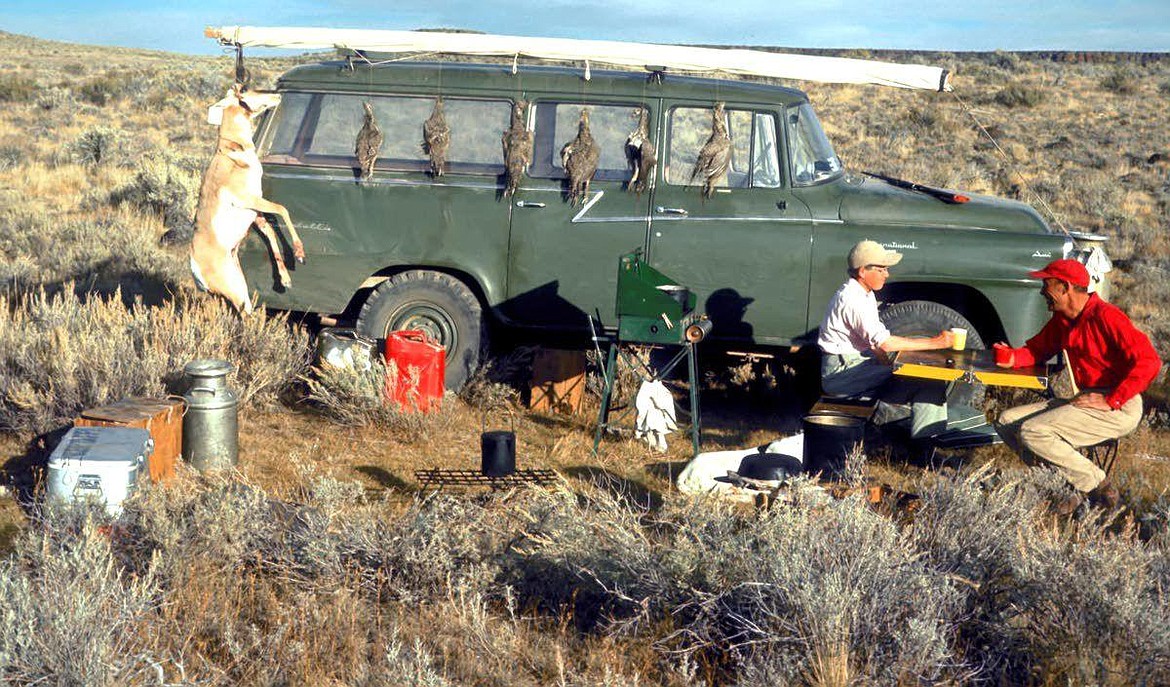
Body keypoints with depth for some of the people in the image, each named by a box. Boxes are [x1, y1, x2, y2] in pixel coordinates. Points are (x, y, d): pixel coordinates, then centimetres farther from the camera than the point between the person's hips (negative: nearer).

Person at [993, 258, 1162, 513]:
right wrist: (1012, 357, -4)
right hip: (1085, 400, 10)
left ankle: (1098, 487, -11)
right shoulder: (1061, 320, 10)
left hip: (1119, 408, -10)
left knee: (1033, 432, -24)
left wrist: (1110, 401, -24)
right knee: (1007, 422, 2)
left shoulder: (1105, 316, -17)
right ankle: (1076, 484, -4)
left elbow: (1149, 362, -22)